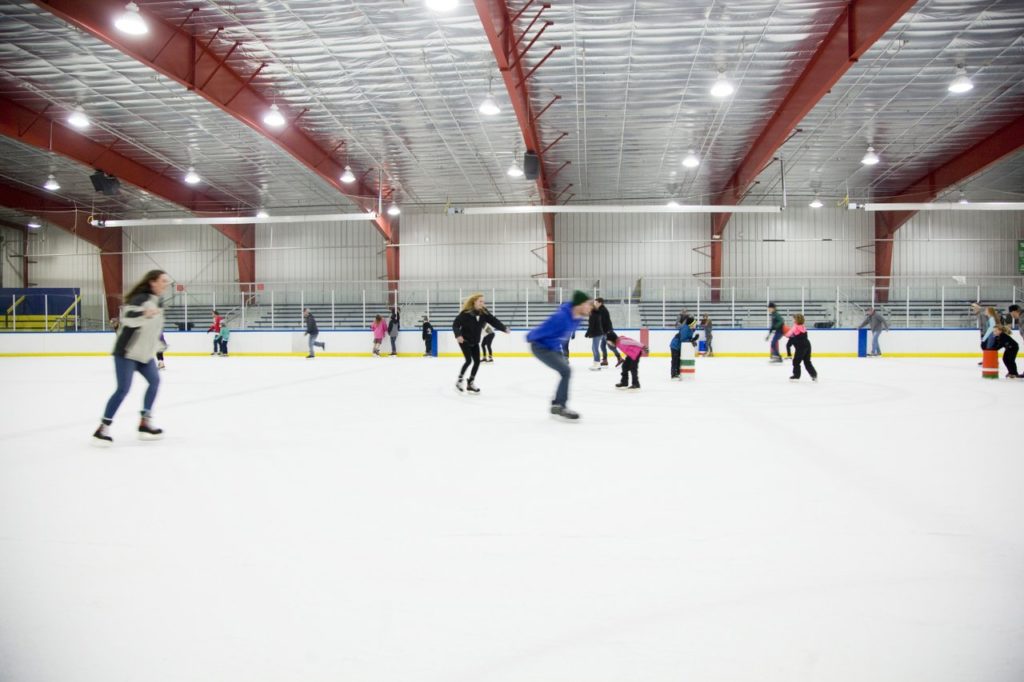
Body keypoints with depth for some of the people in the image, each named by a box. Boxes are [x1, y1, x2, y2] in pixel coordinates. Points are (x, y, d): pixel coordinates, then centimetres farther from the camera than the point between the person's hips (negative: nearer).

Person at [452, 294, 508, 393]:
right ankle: (459, 380, 5)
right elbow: (455, 323, -21)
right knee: (469, 360, -15)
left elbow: (493, 320, -11)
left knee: (477, 361, 1)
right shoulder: (465, 312, -21)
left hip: (475, 342, 6)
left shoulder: (484, 312, -6)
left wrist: (504, 328, -22)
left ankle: (470, 383, 14)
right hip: (464, 340, -6)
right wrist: (458, 335, -37)